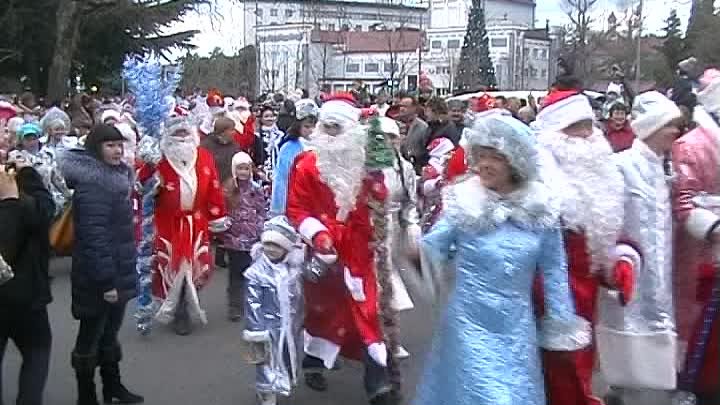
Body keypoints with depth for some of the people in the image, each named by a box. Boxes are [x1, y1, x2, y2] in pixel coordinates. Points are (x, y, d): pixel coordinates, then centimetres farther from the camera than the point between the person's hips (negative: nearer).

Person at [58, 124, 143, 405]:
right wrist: (105, 280, -25)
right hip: (98, 277, -9)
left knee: (110, 332, 20)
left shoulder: (115, 175, 9)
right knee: (91, 337, 7)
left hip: (119, 270, 9)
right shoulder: (92, 184, -20)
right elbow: (94, 236, -26)